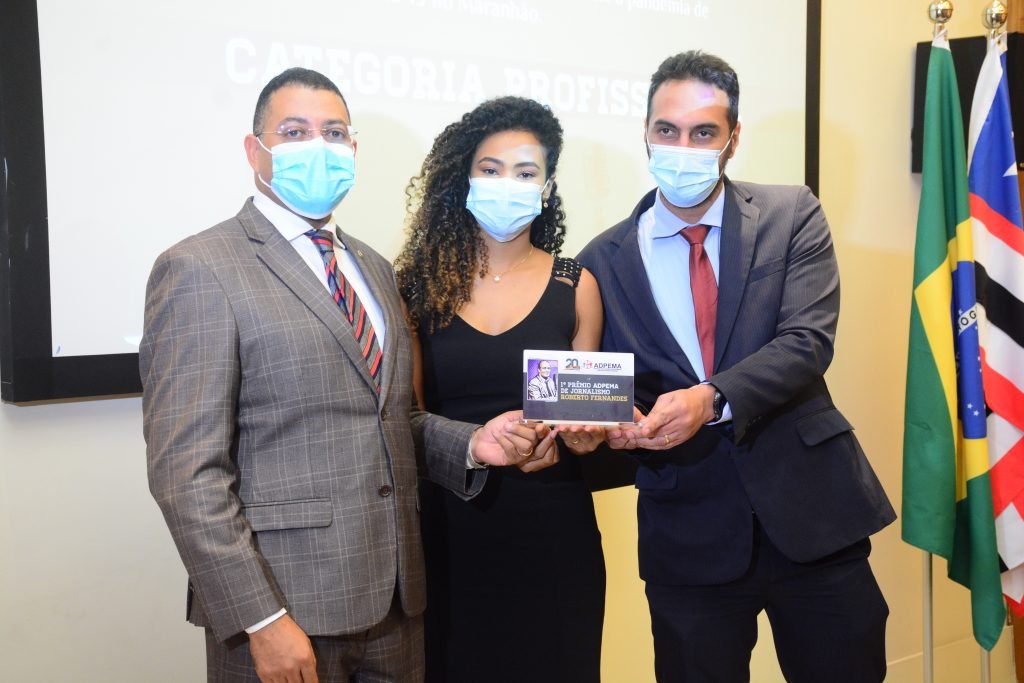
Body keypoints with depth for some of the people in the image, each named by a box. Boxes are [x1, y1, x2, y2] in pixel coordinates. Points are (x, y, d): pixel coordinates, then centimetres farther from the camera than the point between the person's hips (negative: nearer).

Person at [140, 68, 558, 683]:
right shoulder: (201, 270, -9)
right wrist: (261, 619, -17)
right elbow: (186, 471, -13)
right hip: (284, 610, -6)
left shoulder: (374, 268, 13)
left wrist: (472, 443, 0)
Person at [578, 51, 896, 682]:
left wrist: (710, 399, -27)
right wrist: (606, 424, -19)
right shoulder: (605, 259, 2)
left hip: (808, 508, 0)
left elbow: (808, 341, -12)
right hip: (688, 531, 1)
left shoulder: (792, 217, 0)